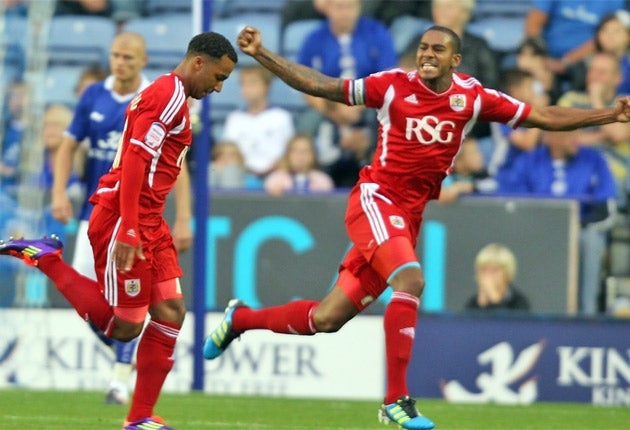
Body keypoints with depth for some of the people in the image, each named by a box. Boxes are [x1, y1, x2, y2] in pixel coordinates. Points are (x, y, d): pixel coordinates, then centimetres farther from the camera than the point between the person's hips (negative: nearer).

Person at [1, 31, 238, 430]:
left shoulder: (166, 95, 18)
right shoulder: (169, 96, -14)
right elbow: (135, 161, -22)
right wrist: (128, 233, -25)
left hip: (148, 222, 11)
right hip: (125, 219, -11)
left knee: (171, 314, 4)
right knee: (124, 327, -5)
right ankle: (46, 258, 3)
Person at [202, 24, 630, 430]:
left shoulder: (472, 97, 2)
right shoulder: (394, 86, -5)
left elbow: (545, 117, 6)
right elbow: (318, 85, 1)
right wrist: (261, 54, -6)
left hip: (409, 218, 4)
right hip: (375, 201, -4)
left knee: (327, 319, 4)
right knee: (410, 279, -31)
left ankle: (241, 318, 29)